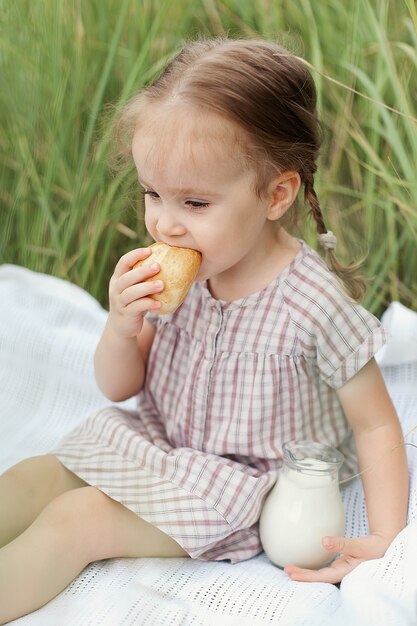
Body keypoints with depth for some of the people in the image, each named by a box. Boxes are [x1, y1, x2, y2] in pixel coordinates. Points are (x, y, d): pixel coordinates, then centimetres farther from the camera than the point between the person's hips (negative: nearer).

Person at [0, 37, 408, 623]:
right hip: (158, 444, 6)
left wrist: (385, 542, -21)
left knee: (74, 520, -19)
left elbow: (376, 425, -13)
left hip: (238, 485, -6)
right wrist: (123, 326, -20)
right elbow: (119, 385, 2)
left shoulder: (316, 305, -24)